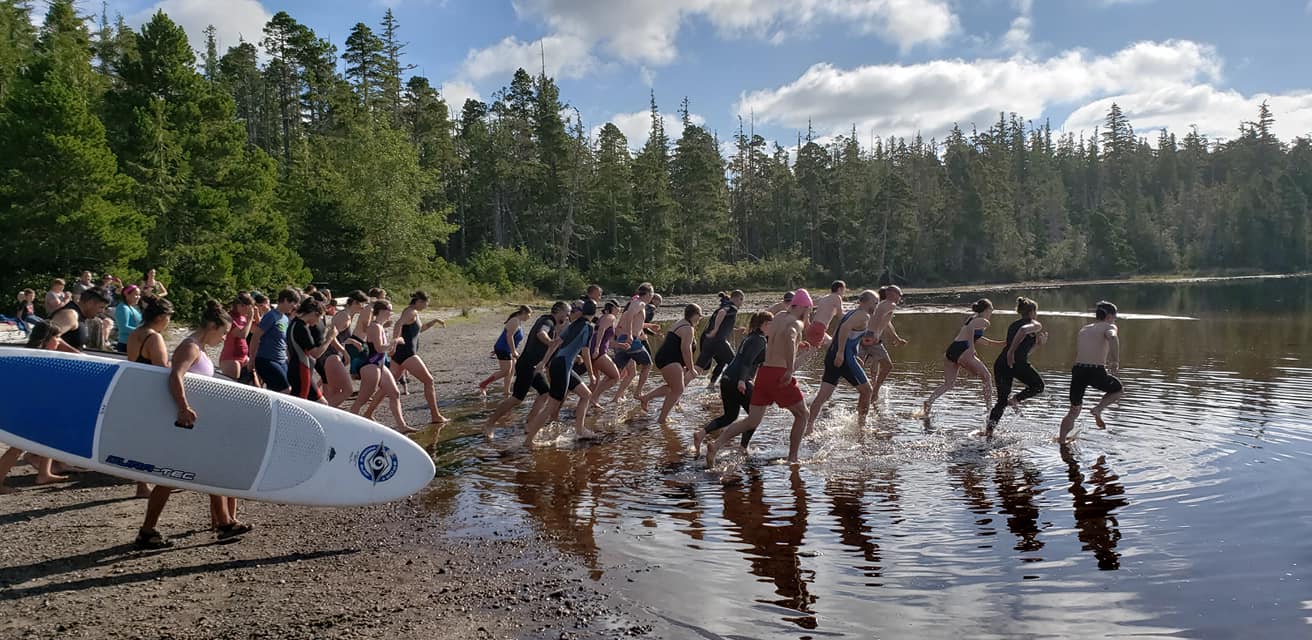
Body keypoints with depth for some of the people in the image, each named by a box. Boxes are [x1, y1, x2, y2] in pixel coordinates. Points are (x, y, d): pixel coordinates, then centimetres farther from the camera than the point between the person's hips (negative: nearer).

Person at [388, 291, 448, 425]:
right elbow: (398, 324, -27)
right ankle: (435, 417, 0)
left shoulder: (412, 313, 21)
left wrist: (434, 321, 27)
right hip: (407, 353, -10)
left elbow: (420, 329, 37)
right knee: (428, 380, -2)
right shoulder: (412, 312, -9)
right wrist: (395, 339, -42)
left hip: (399, 354, 10)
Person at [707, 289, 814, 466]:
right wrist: (791, 369, -30)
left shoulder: (777, 318, 17)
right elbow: (789, 335, -33)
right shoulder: (796, 323, -7)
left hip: (763, 372, 7)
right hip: (779, 375, -7)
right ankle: (792, 458, 16)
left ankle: (716, 444, -10)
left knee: (752, 421, 7)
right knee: (802, 414, 14)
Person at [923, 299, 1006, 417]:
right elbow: (970, 328, -20)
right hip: (962, 351, -8)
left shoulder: (972, 318, 26)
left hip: (951, 350, 8)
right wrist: (972, 348, -22)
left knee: (948, 384, 11)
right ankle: (990, 407, 7)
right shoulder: (984, 322, 1)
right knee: (987, 377, 8)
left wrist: (993, 343, 41)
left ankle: (930, 401, -10)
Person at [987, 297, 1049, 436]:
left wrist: (1039, 343, 33)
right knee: (1038, 386, 21)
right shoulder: (1035, 325, 8)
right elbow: (1023, 330, -18)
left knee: (1001, 401, 13)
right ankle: (1016, 399, -1)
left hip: (1000, 363, 6)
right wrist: (1012, 351, -19)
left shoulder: (1013, 325, 28)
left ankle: (989, 430, 1)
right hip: (1017, 363, -6)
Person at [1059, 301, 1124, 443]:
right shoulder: (1109, 327, 6)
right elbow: (1112, 337, -19)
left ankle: (1061, 441, 15)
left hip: (1078, 369, 5)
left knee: (1074, 410, 20)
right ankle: (1098, 409, 1)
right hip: (1096, 371, -5)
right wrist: (1116, 361, -19)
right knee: (1119, 390, 25)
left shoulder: (1083, 329, 24)